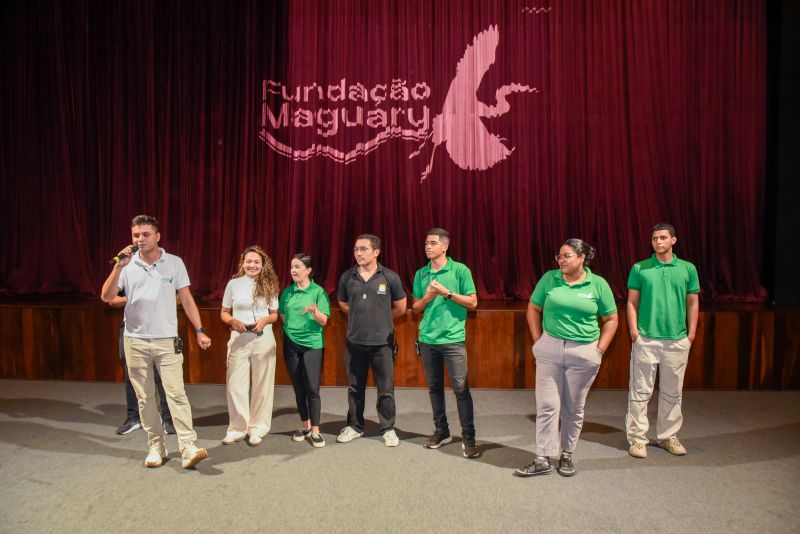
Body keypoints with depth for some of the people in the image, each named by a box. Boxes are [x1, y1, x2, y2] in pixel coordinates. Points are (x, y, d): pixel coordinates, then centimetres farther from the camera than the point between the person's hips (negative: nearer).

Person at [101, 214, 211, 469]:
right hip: (135, 341, 2)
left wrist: (199, 331, -3)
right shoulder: (127, 265, 1)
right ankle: (156, 446, 20)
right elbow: (106, 297, -8)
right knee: (145, 397, 9)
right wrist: (118, 266, -19)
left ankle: (188, 447, -7)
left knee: (176, 394, -7)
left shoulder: (174, 263, 0)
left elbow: (186, 299, 2)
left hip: (166, 340, -2)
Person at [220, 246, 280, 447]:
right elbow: (224, 313, 7)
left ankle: (257, 429, 20)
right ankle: (237, 428, 16)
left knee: (261, 385, 7)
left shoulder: (269, 285, 3)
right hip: (239, 339, 0)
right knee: (235, 384, 1)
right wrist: (233, 321, -13)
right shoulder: (233, 284, 1)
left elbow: (275, 314, 9)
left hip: (263, 340, 0)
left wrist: (265, 320, -12)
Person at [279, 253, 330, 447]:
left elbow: (324, 321, -9)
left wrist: (314, 311, -27)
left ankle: (315, 431, 3)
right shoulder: (287, 292, 6)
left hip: (312, 344, -4)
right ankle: (305, 426, 23)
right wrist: (285, 332, 5)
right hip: (291, 344, 4)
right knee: (299, 388, 10)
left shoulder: (318, 291, -5)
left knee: (312, 389, -6)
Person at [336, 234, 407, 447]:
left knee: (386, 389, 6)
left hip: (382, 342, -2)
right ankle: (354, 426, 31)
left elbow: (400, 308, 4)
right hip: (354, 342, 2)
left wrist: (380, 318, 9)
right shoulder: (347, 277, 1)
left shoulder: (390, 277, -6)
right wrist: (361, 316, 9)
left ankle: (388, 429, 22)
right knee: (355, 388, 14)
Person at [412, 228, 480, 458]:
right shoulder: (421, 274, 8)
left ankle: (468, 437, 8)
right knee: (434, 387, 12)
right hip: (427, 339, 4)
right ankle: (441, 431, 26)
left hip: (453, 339, -4)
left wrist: (447, 293, -14)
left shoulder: (460, 270, -4)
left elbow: (472, 303, -5)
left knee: (461, 389, -3)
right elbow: (416, 308, 12)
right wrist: (428, 296, -8)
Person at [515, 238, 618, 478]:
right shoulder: (549, 278, 0)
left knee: (574, 408, 11)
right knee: (546, 406, 2)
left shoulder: (598, 284, -2)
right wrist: (538, 340, 3)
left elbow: (611, 319, 6)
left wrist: (599, 349, -1)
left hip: (583, 354, 0)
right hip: (550, 350, 1)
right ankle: (542, 460, 12)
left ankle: (567, 456, 27)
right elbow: (533, 309, 9)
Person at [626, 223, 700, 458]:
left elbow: (693, 303, 10)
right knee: (640, 391, 1)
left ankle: (668, 436, 27)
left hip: (677, 340, 2)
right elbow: (632, 302, 2)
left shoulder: (688, 269, 6)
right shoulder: (640, 269, 1)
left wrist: (691, 333, 3)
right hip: (645, 339, -2)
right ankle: (637, 437, 10)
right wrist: (634, 331, -6)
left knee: (672, 392, 12)